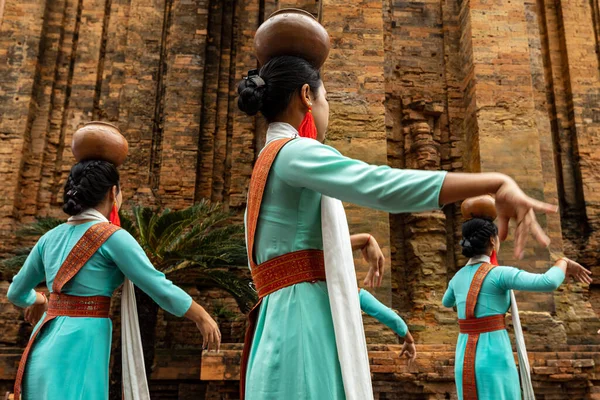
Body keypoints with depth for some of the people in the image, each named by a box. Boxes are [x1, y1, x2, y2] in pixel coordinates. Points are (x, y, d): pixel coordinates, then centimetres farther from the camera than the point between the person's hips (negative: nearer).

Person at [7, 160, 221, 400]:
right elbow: (161, 289, -10)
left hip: (45, 348, 7)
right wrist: (203, 317, 3)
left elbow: (16, 292, 24)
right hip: (80, 345, -7)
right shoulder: (112, 237, -10)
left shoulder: (50, 238, 11)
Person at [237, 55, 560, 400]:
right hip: (305, 324, -9)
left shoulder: (269, 164, 21)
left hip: (293, 321, 9)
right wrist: (498, 184, -24)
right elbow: (383, 185, -24)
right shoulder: (294, 152, -9)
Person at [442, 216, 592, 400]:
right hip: (495, 363, -6)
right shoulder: (500, 274, -10)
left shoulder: (458, 277, 11)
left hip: (466, 363, 6)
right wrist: (564, 263, -2)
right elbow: (549, 283, -24)